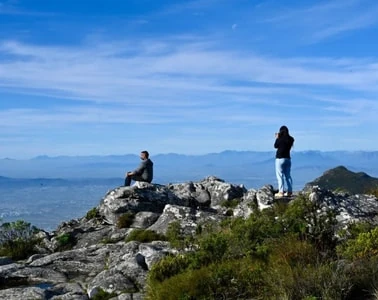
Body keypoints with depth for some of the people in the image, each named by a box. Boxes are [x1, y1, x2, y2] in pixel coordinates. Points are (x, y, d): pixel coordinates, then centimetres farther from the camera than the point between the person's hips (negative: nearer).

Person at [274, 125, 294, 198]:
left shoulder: (280, 139, -15)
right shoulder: (291, 139, 1)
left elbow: (275, 146, 1)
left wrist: (277, 138, 11)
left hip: (280, 159, -6)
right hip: (288, 158, 6)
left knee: (280, 176, -3)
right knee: (288, 175, 12)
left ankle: (281, 192, -5)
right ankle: (289, 191, 13)